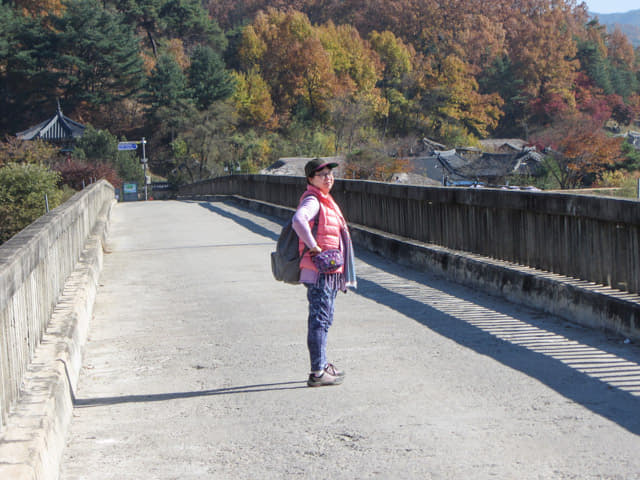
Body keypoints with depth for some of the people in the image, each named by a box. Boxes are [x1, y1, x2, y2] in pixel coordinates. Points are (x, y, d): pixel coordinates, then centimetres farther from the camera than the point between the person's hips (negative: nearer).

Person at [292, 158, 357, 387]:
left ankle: (322, 365, 30)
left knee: (322, 319, 18)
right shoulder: (312, 201, -15)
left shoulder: (326, 201, 17)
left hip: (331, 271, 10)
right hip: (319, 271, -10)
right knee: (320, 319, -8)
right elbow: (298, 220, -36)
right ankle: (318, 372, -6)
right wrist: (313, 246, -28)